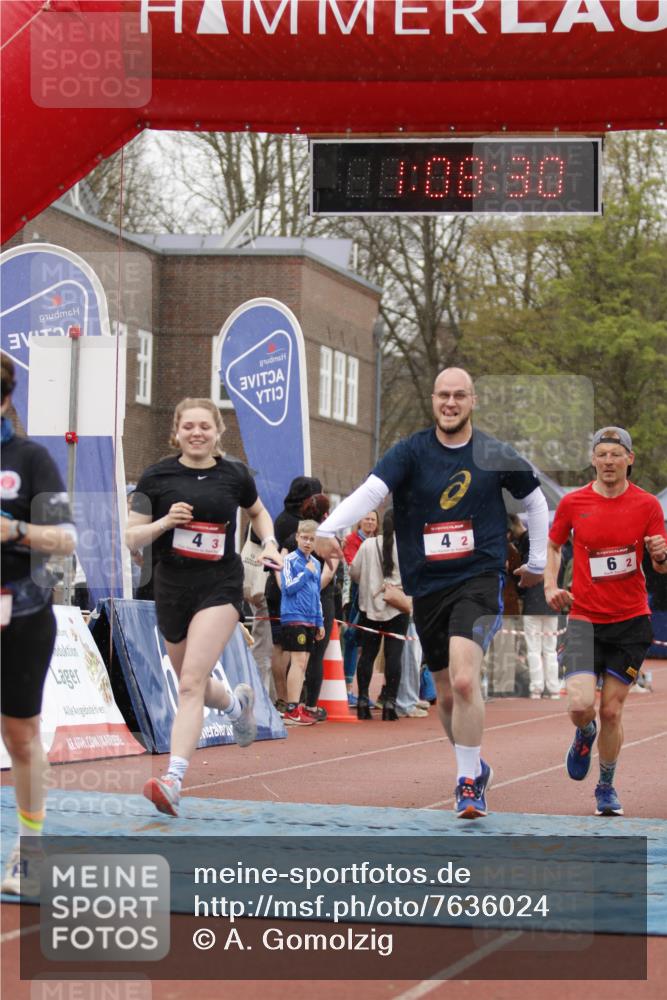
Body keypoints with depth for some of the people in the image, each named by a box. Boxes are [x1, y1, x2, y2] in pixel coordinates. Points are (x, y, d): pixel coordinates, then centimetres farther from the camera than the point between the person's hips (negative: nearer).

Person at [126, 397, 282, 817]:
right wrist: (165, 522, -19)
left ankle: (173, 781, -25)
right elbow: (132, 537, -1)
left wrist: (269, 543, 4)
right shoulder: (158, 476, -1)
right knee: (193, 684, 18)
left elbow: (258, 512, 23)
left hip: (220, 587, -3)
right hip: (172, 588, 3)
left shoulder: (234, 475, 2)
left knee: (191, 682, -18)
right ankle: (237, 702, 54)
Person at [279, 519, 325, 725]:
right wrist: (307, 572, -12)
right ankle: (292, 710, -13)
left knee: (302, 665, 9)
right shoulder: (290, 560, -6)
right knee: (298, 662, -12)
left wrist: (320, 622, 19)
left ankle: (295, 707, 15)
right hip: (293, 617, -7)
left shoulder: (315, 563, 16)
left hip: (310, 620, 8)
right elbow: (288, 587, -15)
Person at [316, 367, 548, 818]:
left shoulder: (496, 455, 1)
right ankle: (476, 766, 38)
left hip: (479, 579, -2)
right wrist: (329, 529, -35)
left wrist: (538, 562, 21)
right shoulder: (412, 451, -2)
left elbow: (536, 501, 18)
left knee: (464, 680, -23)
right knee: (447, 695, 13)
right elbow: (371, 490, -18)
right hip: (426, 586, 3)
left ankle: (467, 781, -11)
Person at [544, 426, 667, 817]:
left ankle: (607, 788, 26)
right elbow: (553, 546, 16)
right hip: (585, 618, 0)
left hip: (631, 621, 0)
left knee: (612, 710, 4)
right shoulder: (573, 503, -1)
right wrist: (551, 587, 1)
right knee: (580, 706, -16)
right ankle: (585, 735, 22)